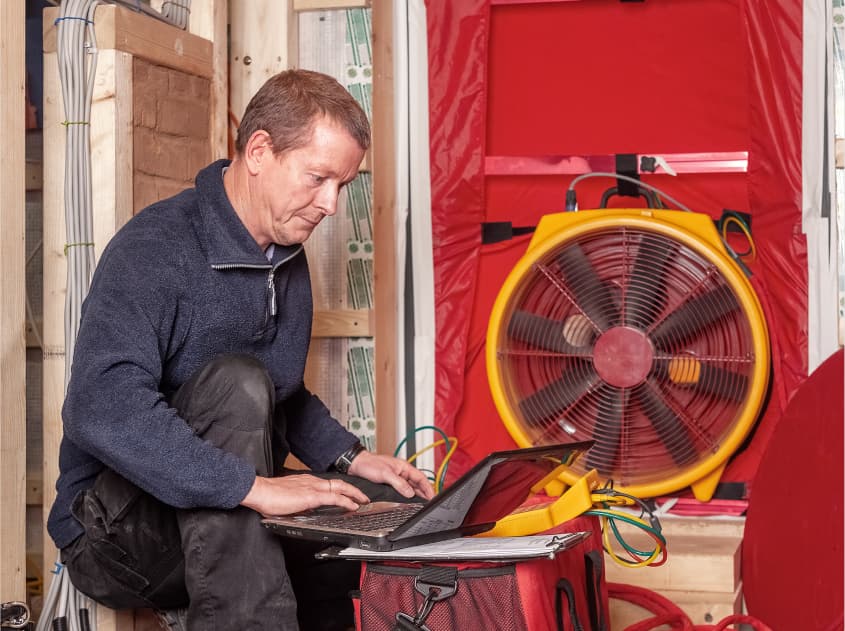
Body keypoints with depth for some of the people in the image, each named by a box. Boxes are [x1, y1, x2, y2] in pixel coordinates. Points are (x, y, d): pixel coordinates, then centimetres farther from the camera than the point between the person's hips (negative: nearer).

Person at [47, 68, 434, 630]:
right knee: (236, 382, -31)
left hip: (235, 517, 7)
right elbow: (102, 409, -34)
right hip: (115, 531, -7)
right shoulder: (155, 247, -19)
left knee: (408, 510, -9)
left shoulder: (287, 257, 10)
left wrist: (348, 458, 4)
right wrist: (253, 486, -37)